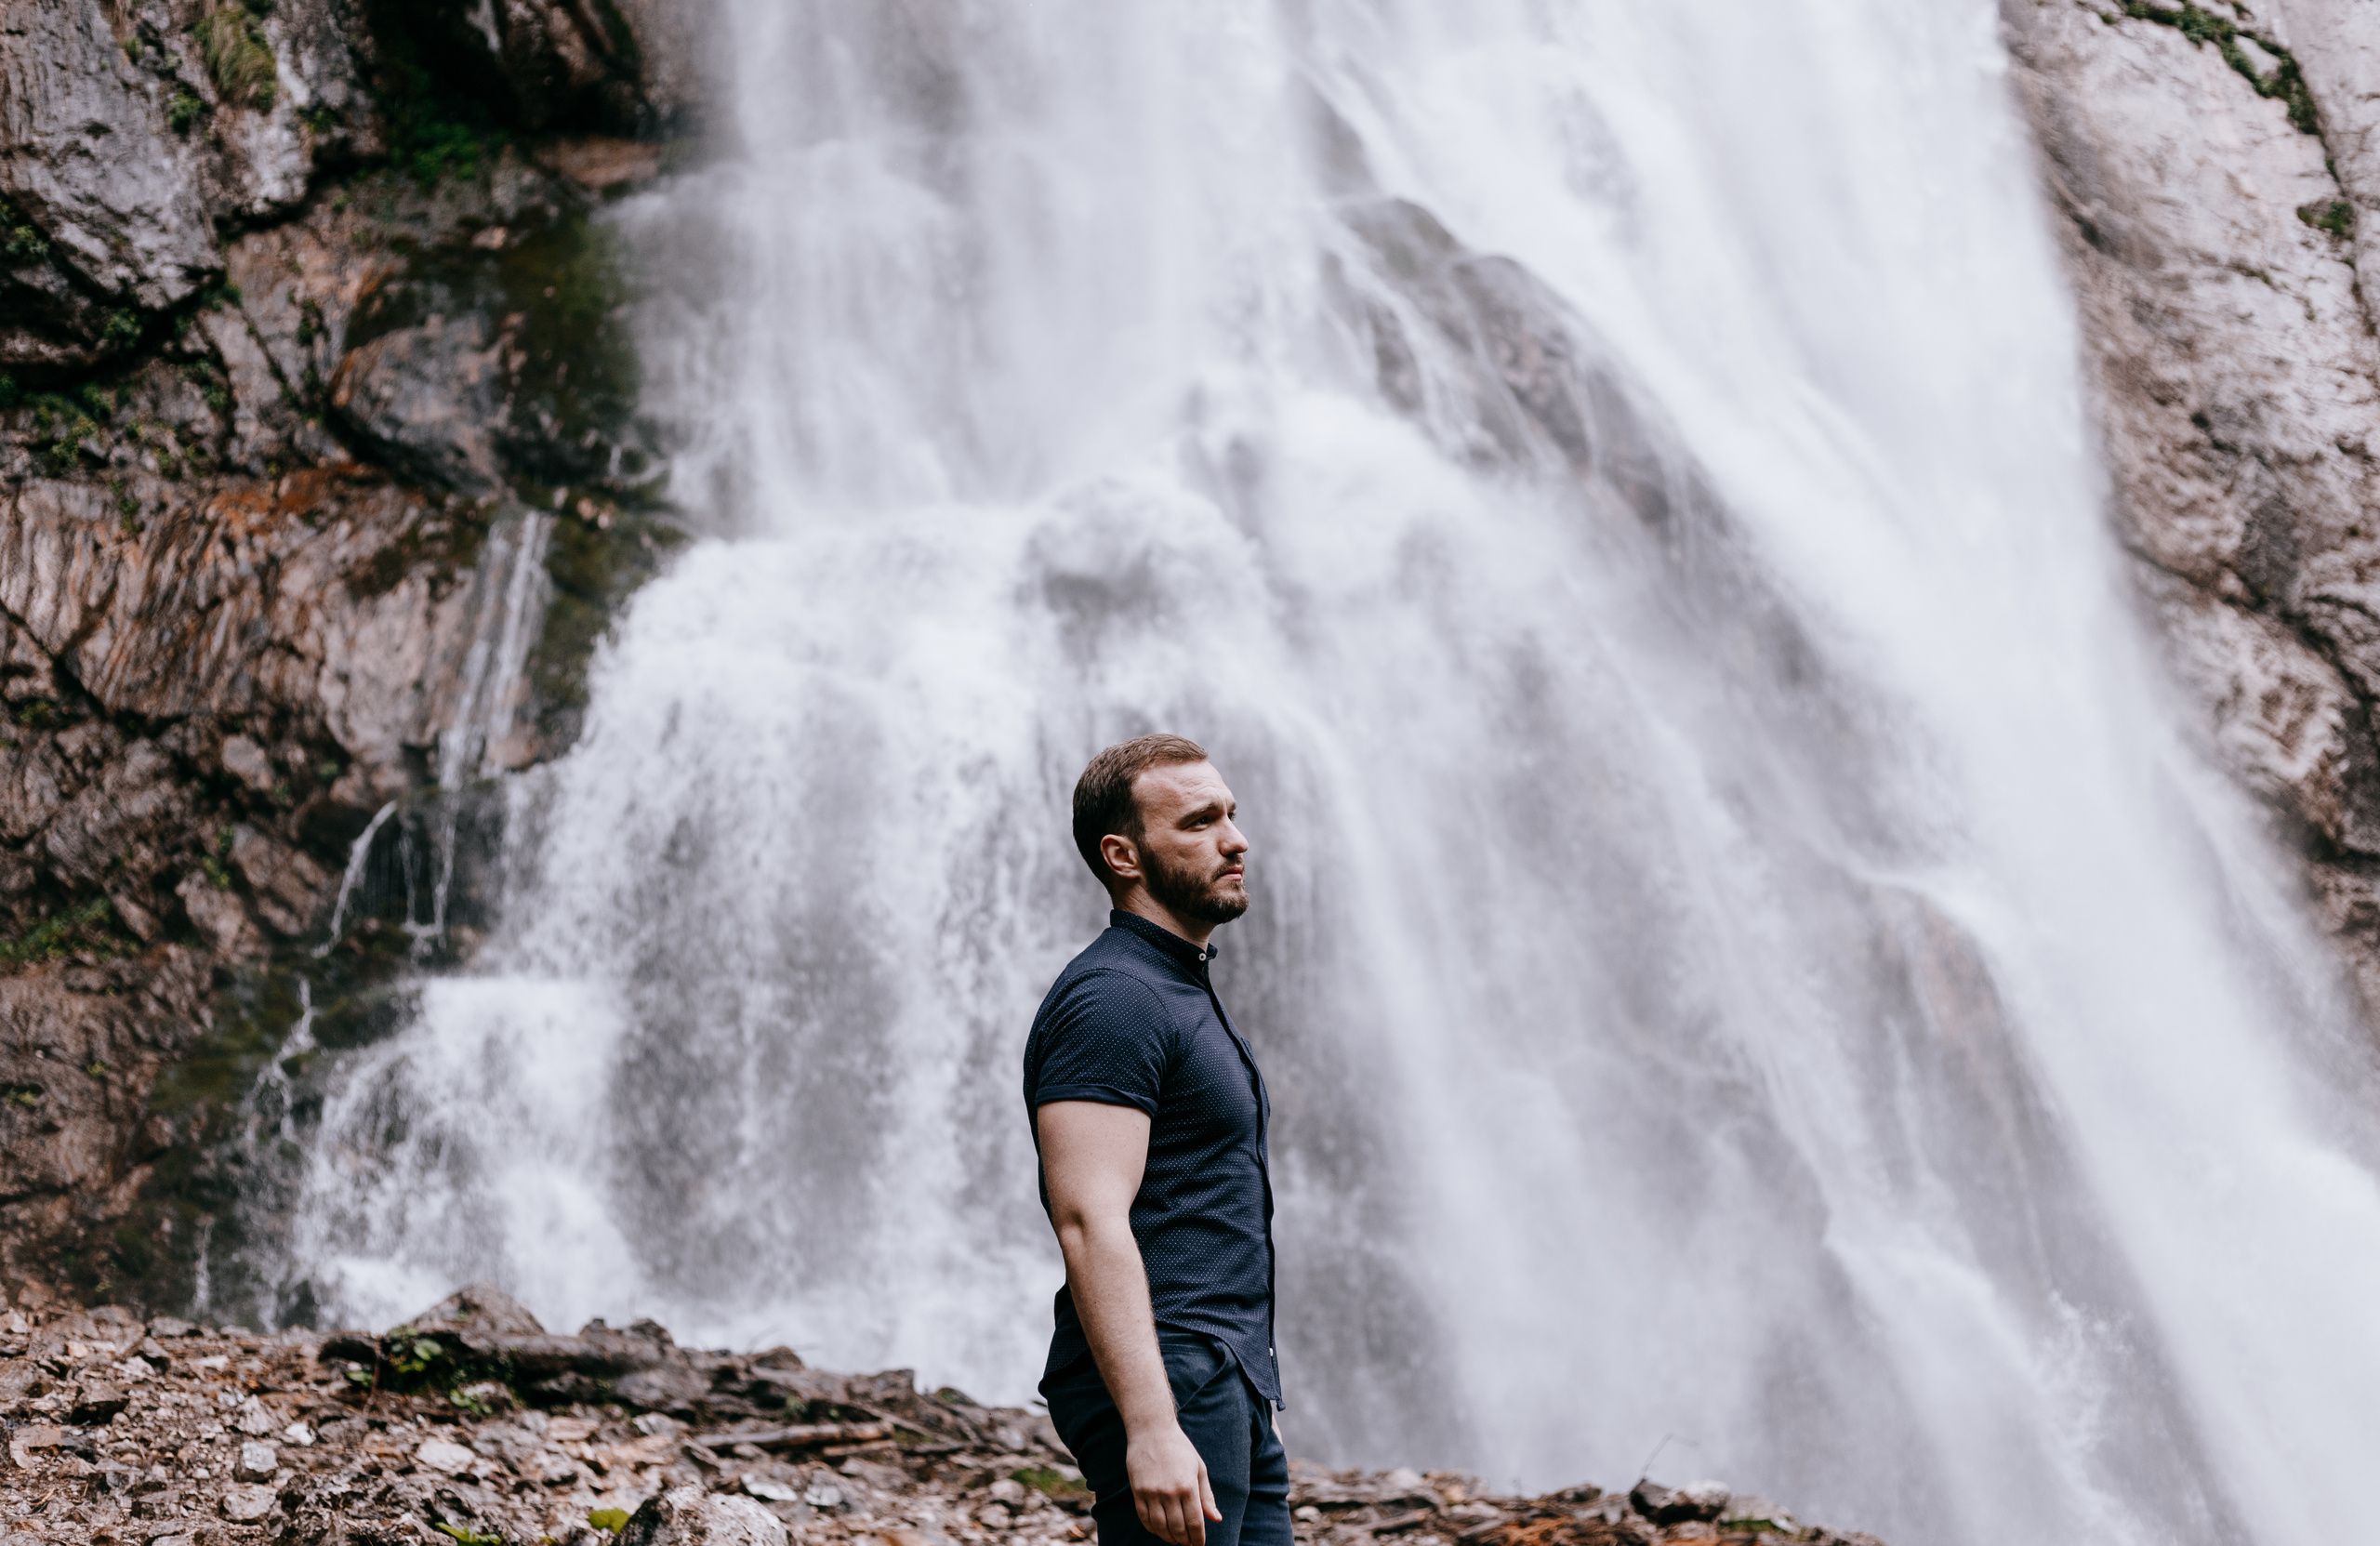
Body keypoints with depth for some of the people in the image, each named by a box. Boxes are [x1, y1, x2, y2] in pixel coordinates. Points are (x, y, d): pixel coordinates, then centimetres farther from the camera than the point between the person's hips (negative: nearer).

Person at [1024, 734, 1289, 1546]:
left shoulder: (1186, 988, 19)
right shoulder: (1111, 999, -14)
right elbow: (1091, 1222, -23)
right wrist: (1151, 1427, -28)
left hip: (1230, 1388, 10)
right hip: (1164, 1388, -10)